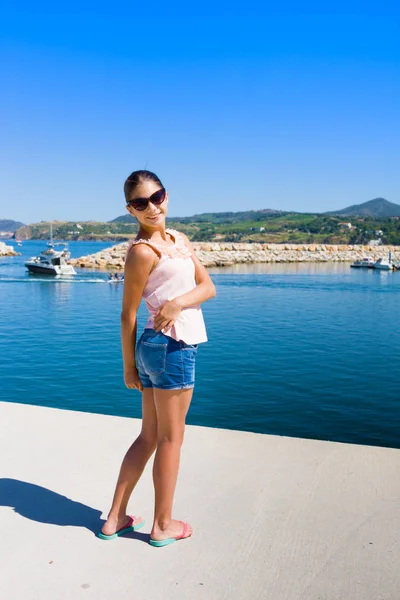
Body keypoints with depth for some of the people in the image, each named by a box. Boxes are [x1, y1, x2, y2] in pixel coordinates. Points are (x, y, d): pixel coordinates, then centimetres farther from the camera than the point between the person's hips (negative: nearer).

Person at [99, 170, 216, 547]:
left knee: (149, 437, 17)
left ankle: (115, 519, 29)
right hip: (172, 348, -8)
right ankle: (163, 525, 25)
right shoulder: (142, 251, -12)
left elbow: (208, 286, 4)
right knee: (170, 438, 7)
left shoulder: (180, 240, 12)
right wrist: (128, 366, -7)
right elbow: (128, 314, -10)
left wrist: (179, 301, -14)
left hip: (157, 347, 8)